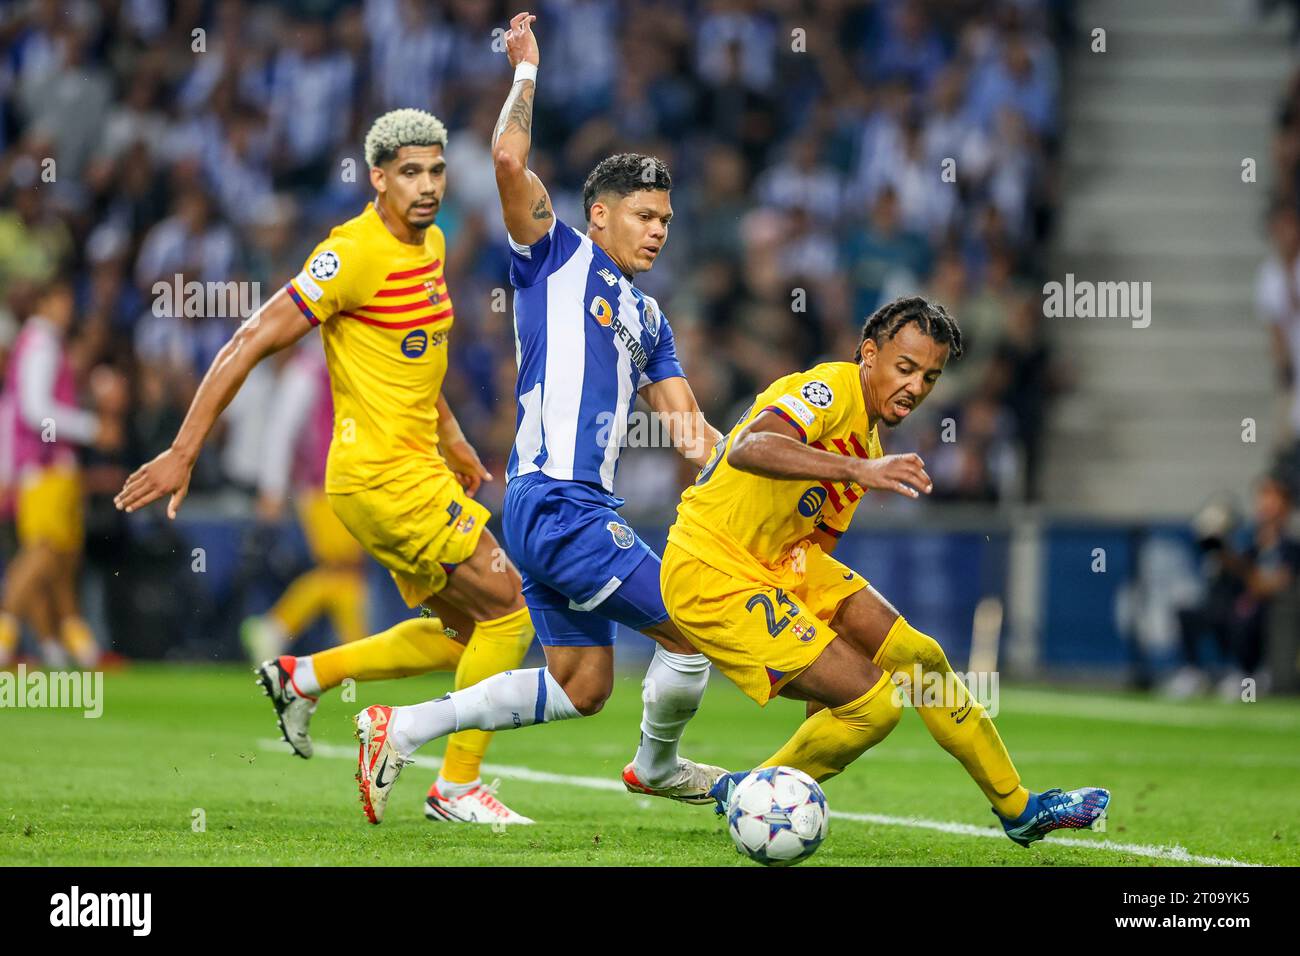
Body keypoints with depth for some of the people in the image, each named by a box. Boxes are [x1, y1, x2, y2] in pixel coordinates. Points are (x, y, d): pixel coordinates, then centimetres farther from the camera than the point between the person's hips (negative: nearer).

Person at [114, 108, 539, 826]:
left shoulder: (430, 244, 10)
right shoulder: (356, 254, -17)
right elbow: (250, 344, -17)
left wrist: (452, 441, 21)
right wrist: (181, 455, -19)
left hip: (416, 468, 9)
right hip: (382, 476, -9)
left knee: (462, 632, 13)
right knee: (509, 610, -8)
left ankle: (304, 677, 20)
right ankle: (457, 787, 0)